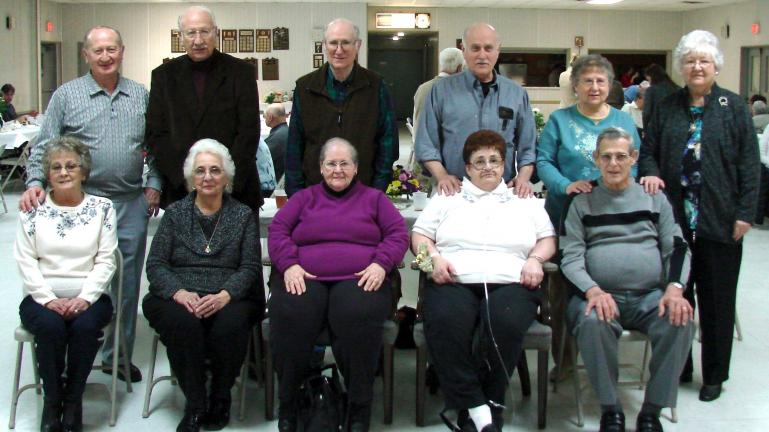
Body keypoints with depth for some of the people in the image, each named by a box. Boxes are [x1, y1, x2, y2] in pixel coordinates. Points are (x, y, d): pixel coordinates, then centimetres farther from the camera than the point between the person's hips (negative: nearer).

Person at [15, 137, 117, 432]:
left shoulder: (102, 208, 8)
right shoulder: (33, 209, 9)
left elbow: (106, 261, 1)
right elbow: (25, 261, 2)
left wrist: (84, 298, -13)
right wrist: (49, 299, -12)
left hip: (88, 298, 0)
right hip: (43, 298, 0)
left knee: (85, 326, -32)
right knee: (50, 326, -32)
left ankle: (73, 401, -12)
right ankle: (52, 401, -11)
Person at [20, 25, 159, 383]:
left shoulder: (141, 96, 10)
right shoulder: (67, 95, 2)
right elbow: (43, 146, 1)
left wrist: (154, 184, 4)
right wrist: (36, 182, -14)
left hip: (132, 204, 3)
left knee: (127, 283, 9)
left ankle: (118, 356, 22)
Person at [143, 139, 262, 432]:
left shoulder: (243, 215, 13)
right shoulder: (175, 213, 15)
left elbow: (250, 267, 2)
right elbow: (155, 264, 5)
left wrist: (225, 295, -18)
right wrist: (179, 292, -16)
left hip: (231, 297, 0)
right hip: (178, 298, 0)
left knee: (231, 323, -33)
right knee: (184, 322, -34)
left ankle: (220, 398, -8)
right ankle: (194, 404, -18)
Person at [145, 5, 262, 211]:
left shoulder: (241, 72, 2)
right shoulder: (164, 75, 7)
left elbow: (249, 132, -3)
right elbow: (155, 135, 3)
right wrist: (186, 176, -10)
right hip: (181, 190, 1)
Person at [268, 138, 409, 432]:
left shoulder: (373, 198, 23)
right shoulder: (303, 198, 26)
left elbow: (398, 233, 12)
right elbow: (278, 231, 13)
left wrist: (381, 264, -8)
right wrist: (289, 265, -7)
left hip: (359, 279, -1)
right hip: (304, 279, 1)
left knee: (358, 318, -36)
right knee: (290, 316, -34)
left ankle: (359, 407, -22)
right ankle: (288, 402, -15)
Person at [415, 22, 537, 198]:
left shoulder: (517, 94, 11)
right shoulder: (442, 90, 5)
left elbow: (527, 146, 12)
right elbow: (426, 142, 4)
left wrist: (523, 178, -4)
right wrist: (441, 176, -10)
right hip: (453, 192, -1)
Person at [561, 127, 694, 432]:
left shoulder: (655, 199, 18)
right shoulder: (582, 203, 12)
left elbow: (677, 248, 11)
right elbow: (571, 258, 2)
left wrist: (675, 288, -10)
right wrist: (592, 291, -18)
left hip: (650, 295, 2)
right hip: (600, 295, -1)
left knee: (680, 321, -29)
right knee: (592, 323, -35)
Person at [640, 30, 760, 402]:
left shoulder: (734, 107, 2)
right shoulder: (666, 108, 10)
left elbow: (748, 164, -1)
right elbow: (648, 150, 12)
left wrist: (745, 213, -7)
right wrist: (650, 173, -11)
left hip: (719, 220, -2)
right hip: (674, 217, 2)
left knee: (717, 298, 6)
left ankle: (715, 374, 18)